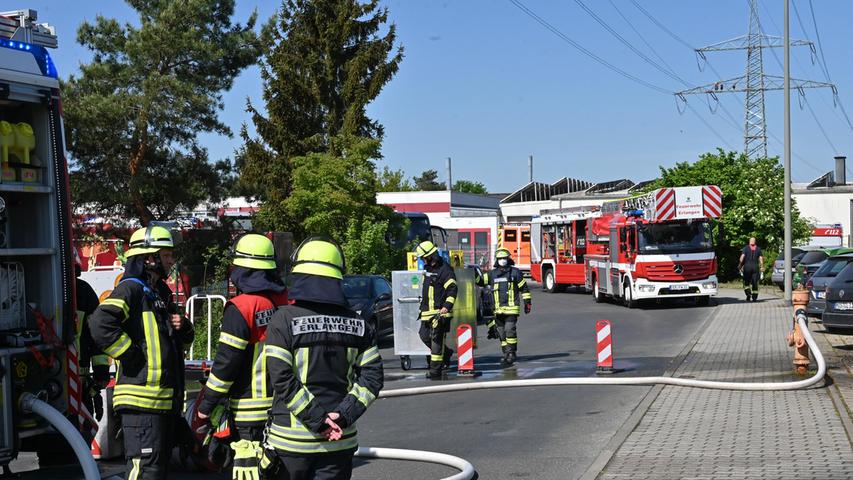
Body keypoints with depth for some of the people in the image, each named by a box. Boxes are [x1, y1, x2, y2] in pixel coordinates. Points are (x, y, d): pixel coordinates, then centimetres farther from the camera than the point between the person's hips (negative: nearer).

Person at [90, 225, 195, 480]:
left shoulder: (161, 293, 20)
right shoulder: (131, 289, -10)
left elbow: (182, 340, 30)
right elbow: (101, 324, -27)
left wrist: (182, 327, 6)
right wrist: (132, 356, -20)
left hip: (165, 400, 10)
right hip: (142, 398, -10)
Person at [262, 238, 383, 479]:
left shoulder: (284, 319, -9)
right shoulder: (358, 324, 3)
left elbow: (282, 380, -15)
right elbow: (372, 377, -3)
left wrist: (319, 420, -12)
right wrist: (344, 415, -8)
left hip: (291, 439, -3)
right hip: (339, 441, 3)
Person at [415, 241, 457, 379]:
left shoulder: (445, 270, -11)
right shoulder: (427, 269, 17)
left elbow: (452, 289, -18)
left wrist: (447, 306, -28)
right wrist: (423, 305, 33)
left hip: (440, 312, -9)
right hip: (427, 312, 9)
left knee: (437, 340, -7)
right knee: (425, 336, 10)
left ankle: (435, 372, -4)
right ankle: (446, 353, 30)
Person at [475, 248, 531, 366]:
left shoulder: (515, 272, 2)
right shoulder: (492, 274, 11)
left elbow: (524, 288, 6)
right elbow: (480, 280, 13)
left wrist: (527, 302, 3)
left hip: (512, 308, -4)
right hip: (498, 309, 4)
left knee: (510, 330, -12)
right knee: (501, 332, 7)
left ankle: (512, 353, -5)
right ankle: (506, 353, 16)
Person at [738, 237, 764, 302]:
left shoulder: (746, 248, 1)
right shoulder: (758, 249, 8)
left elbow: (742, 257, -9)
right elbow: (761, 259, 2)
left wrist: (740, 266, -5)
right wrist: (762, 268, 4)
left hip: (747, 267, -2)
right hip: (755, 267, 2)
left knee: (746, 282, 8)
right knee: (755, 283, 6)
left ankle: (748, 294, -13)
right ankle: (754, 297, 2)